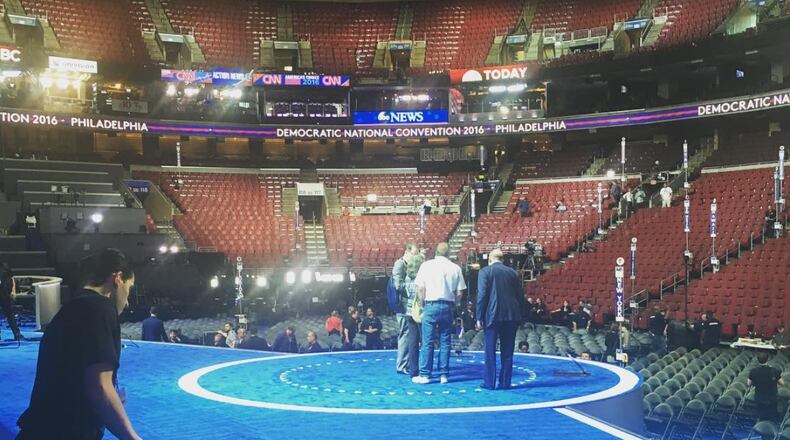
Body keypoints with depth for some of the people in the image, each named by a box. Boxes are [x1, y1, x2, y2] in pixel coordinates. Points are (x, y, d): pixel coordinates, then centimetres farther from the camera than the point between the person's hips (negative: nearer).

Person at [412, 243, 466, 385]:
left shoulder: (427, 265, -1)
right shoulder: (455, 268, 3)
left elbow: (420, 288, -4)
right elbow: (459, 293, 1)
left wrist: (423, 303, 9)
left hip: (431, 305, -2)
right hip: (447, 306, 2)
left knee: (427, 342, 1)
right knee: (445, 342, 8)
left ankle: (424, 375, 2)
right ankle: (443, 375, 9)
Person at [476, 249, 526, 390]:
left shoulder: (485, 271, -1)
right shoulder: (513, 273, 11)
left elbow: (482, 295, -8)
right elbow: (520, 296, 10)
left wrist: (479, 317, -5)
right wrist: (518, 315, 16)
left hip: (493, 316, -4)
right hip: (512, 316, 4)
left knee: (490, 351, 4)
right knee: (507, 352, 9)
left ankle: (489, 382, 5)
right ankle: (505, 382, 11)